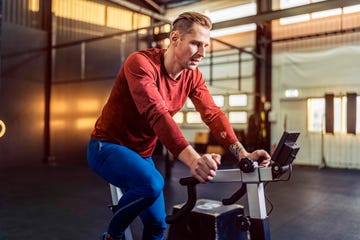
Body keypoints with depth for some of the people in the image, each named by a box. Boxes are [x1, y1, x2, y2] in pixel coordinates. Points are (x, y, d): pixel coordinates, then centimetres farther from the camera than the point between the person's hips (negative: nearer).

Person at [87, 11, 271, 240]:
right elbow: (156, 113, -39)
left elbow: (213, 113, -16)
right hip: (108, 146, -6)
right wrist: (193, 159, -51)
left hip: (141, 154, 7)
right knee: (152, 183, -33)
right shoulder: (141, 63, -24)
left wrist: (242, 153, -31)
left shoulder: (193, 75, -4)